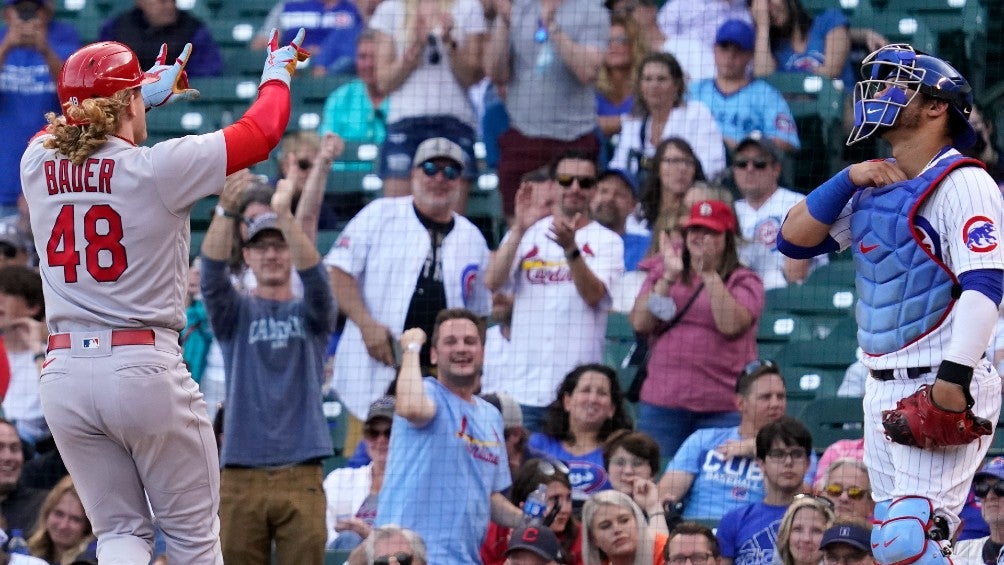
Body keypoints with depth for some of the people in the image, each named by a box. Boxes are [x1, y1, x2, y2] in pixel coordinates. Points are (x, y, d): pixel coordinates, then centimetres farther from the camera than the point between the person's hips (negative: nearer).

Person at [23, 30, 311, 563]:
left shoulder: (38, 166, 4)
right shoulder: (159, 168, -9)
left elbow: (68, 130, 29)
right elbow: (260, 133, 3)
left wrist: (148, 91, 40)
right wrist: (277, 76, 23)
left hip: (63, 373, 4)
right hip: (144, 369, -4)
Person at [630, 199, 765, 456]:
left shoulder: (744, 281, 6)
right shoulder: (661, 273, 15)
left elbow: (731, 325, -12)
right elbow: (640, 324, 2)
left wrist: (710, 274, -16)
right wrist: (669, 277, -7)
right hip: (662, 404, 3)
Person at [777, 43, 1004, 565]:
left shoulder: (961, 184, -11)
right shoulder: (874, 186, 15)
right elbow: (795, 239, 15)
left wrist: (954, 379, -29)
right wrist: (849, 179, -1)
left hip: (942, 389, -9)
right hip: (884, 392, 9)